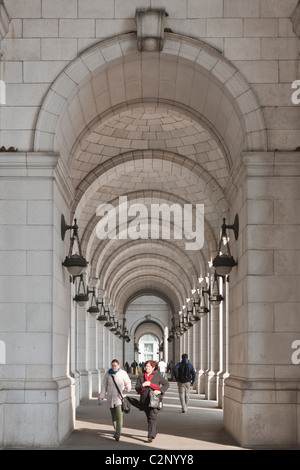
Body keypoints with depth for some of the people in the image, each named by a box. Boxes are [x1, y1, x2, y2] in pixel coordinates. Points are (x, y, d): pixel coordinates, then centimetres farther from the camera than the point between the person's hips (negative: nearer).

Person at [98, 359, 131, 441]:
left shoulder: (123, 373, -3)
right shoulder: (108, 374, 5)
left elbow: (128, 382, 4)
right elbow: (104, 385, 11)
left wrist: (128, 387, -19)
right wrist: (101, 396, 6)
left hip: (119, 397, -4)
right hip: (110, 397, 4)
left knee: (119, 416, -15)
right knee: (113, 416, 12)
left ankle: (117, 435, -18)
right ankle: (116, 430, 31)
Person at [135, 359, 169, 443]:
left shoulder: (157, 375, 2)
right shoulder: (141, 376, 9)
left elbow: (166, 384, 3)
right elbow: (137, 388, 4)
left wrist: (160, 391, -12)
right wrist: (143, 385, -16)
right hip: (144, 400, 4)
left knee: (152, 417, -14)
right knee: (149, 418, 14)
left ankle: (151, 436, -16)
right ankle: (154, 432, 34)